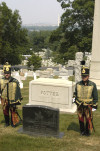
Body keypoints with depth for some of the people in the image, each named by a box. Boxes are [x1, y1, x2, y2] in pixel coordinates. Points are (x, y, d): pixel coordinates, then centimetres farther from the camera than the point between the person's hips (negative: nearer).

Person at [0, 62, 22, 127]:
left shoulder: (15, 81, -4)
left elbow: (18, 91, -1)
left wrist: (19, 99, -3)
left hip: (12, 100, -2)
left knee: (13, 111, 3)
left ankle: (13, 123, 18)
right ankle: (7, 123, 29)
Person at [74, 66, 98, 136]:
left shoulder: (93, 85, -11)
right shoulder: (78, 84, -4)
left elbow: (95, 96, -3)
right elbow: (76, 93, 11)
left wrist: (95, 105, -3)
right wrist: (76, 100, 13)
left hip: (88, 106, -2)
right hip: (79, 105, 2)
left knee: (88, 119, 4)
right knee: (81, 119, 12)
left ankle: (88, 131, 23)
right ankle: (82, 131, 29)